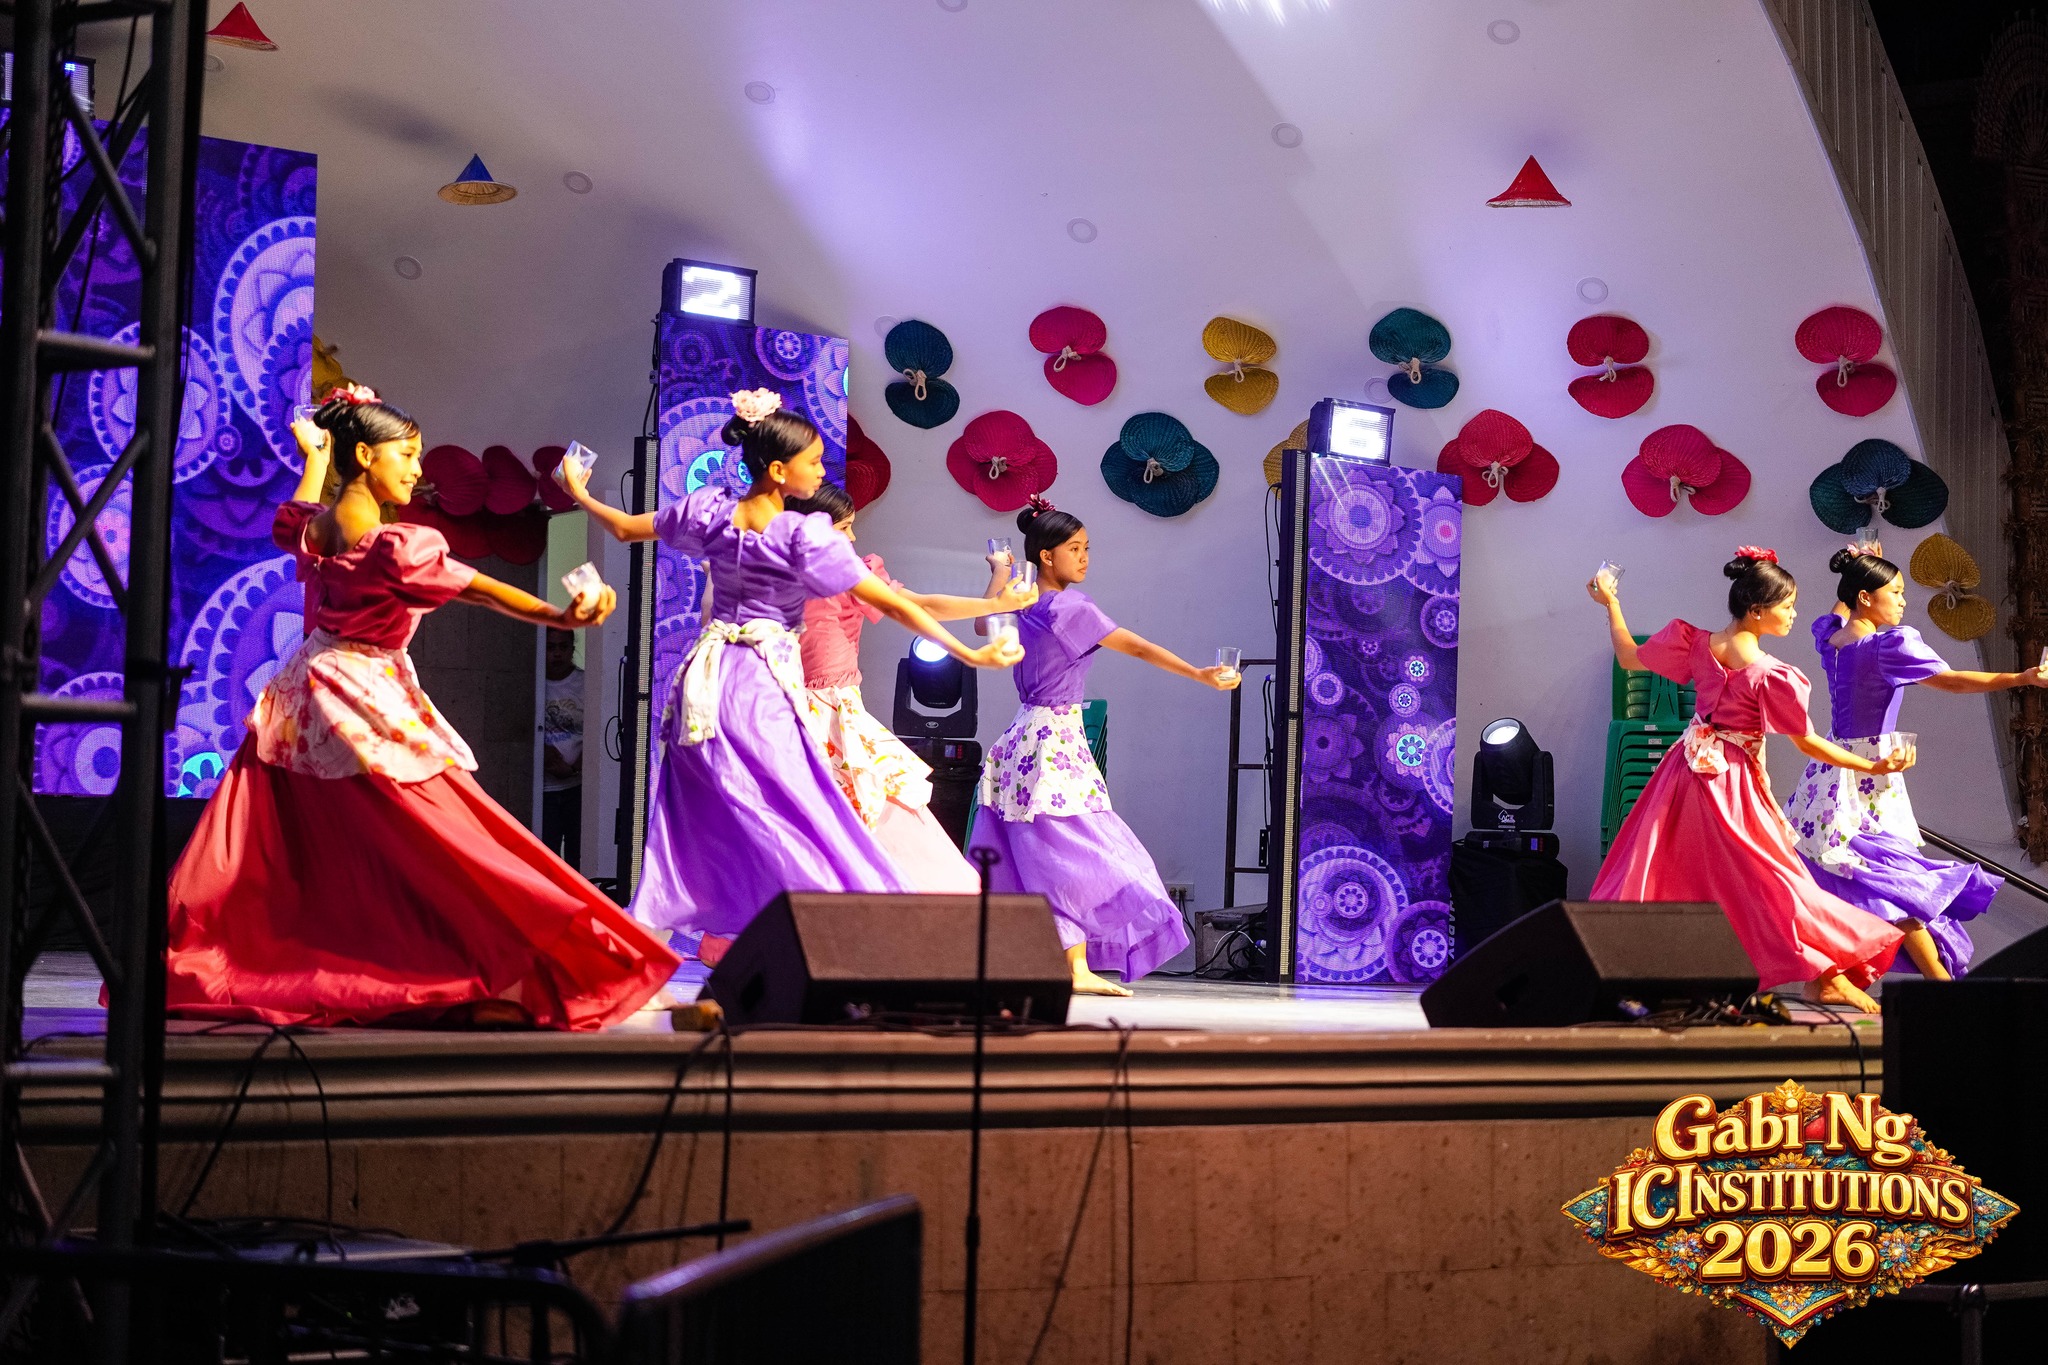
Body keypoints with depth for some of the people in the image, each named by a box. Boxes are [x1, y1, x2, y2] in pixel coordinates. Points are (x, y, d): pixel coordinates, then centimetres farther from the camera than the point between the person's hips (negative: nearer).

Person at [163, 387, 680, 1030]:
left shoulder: (307, 529, 3)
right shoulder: (395, 548, -18)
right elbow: (482, 591, -27)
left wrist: (314, 454, 41)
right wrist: (562, 615, -34)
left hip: (301, 709, 7)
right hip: (371, 707, -7)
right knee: (435, 849, -5)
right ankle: (497, 983, -5)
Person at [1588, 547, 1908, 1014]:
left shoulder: (1695, 643, -5)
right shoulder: (1771, 676, -19)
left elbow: (1630, 657, 8)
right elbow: (1808, 743, -13)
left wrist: (1610, 602, 21)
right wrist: (1874, 766, -7)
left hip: (1688, 774, 5)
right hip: (1734, 784, -5)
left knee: (1655, 866, 13)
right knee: (1771, 879, 0)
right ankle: (1826, 979, 4)